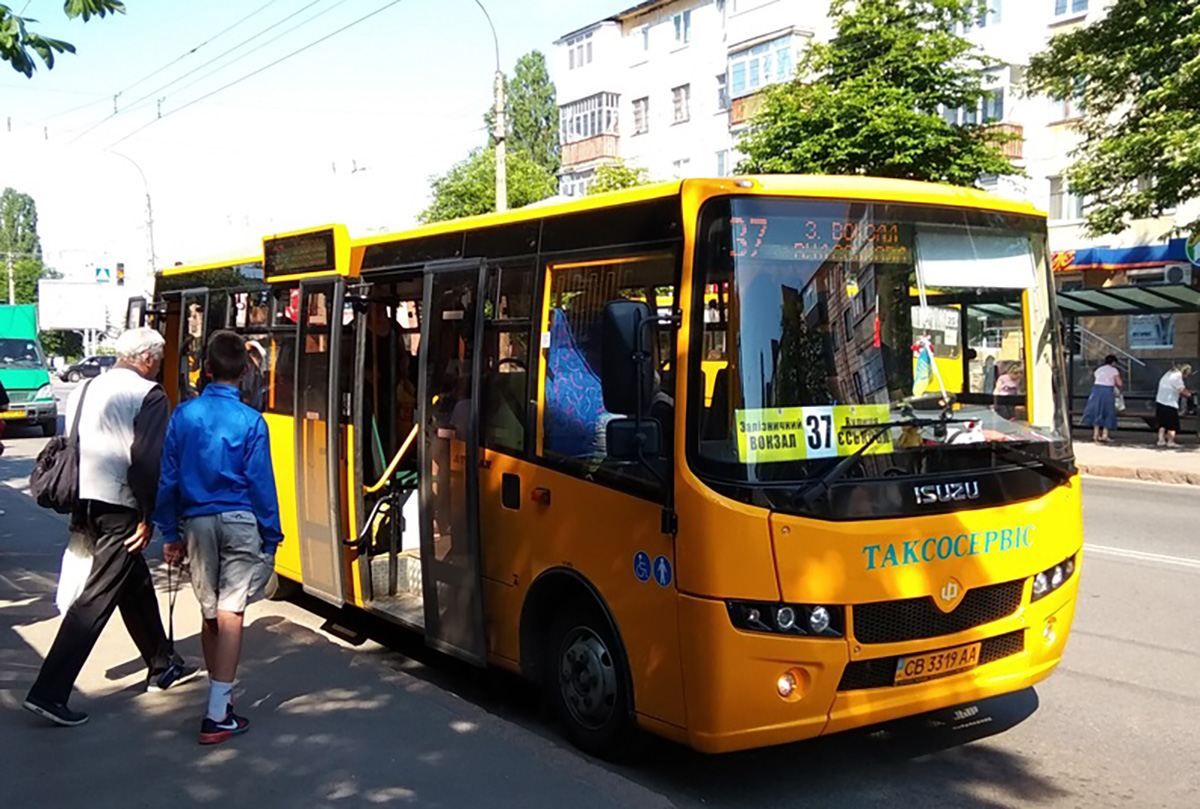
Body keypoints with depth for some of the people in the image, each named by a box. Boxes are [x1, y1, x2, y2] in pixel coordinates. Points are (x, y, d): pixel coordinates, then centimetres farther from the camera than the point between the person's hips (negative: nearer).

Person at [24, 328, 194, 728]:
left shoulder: (85, 390, 15)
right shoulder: (148, 395, -9)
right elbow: (148, 462, -17)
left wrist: (77, 508, 19)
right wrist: (149, 517, -9)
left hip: (83, 503, 9)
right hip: (118, 506, -9)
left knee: (136, 586, 21)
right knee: (97, 598, -3)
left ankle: (162, 667, 34)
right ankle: (49, 692, -4)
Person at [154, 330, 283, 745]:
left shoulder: (184, 414, 1)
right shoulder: (251, 421, -7)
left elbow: (168, 479, 3)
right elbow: (261, 484, -6)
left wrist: (170, 533, 11)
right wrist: (271, 537, 3)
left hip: (197, 522, 3)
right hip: (240, 522, -3)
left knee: (210, 612, 16)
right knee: (231, 614, -3)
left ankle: (219, 695, 29)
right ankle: (217, 715, -5)